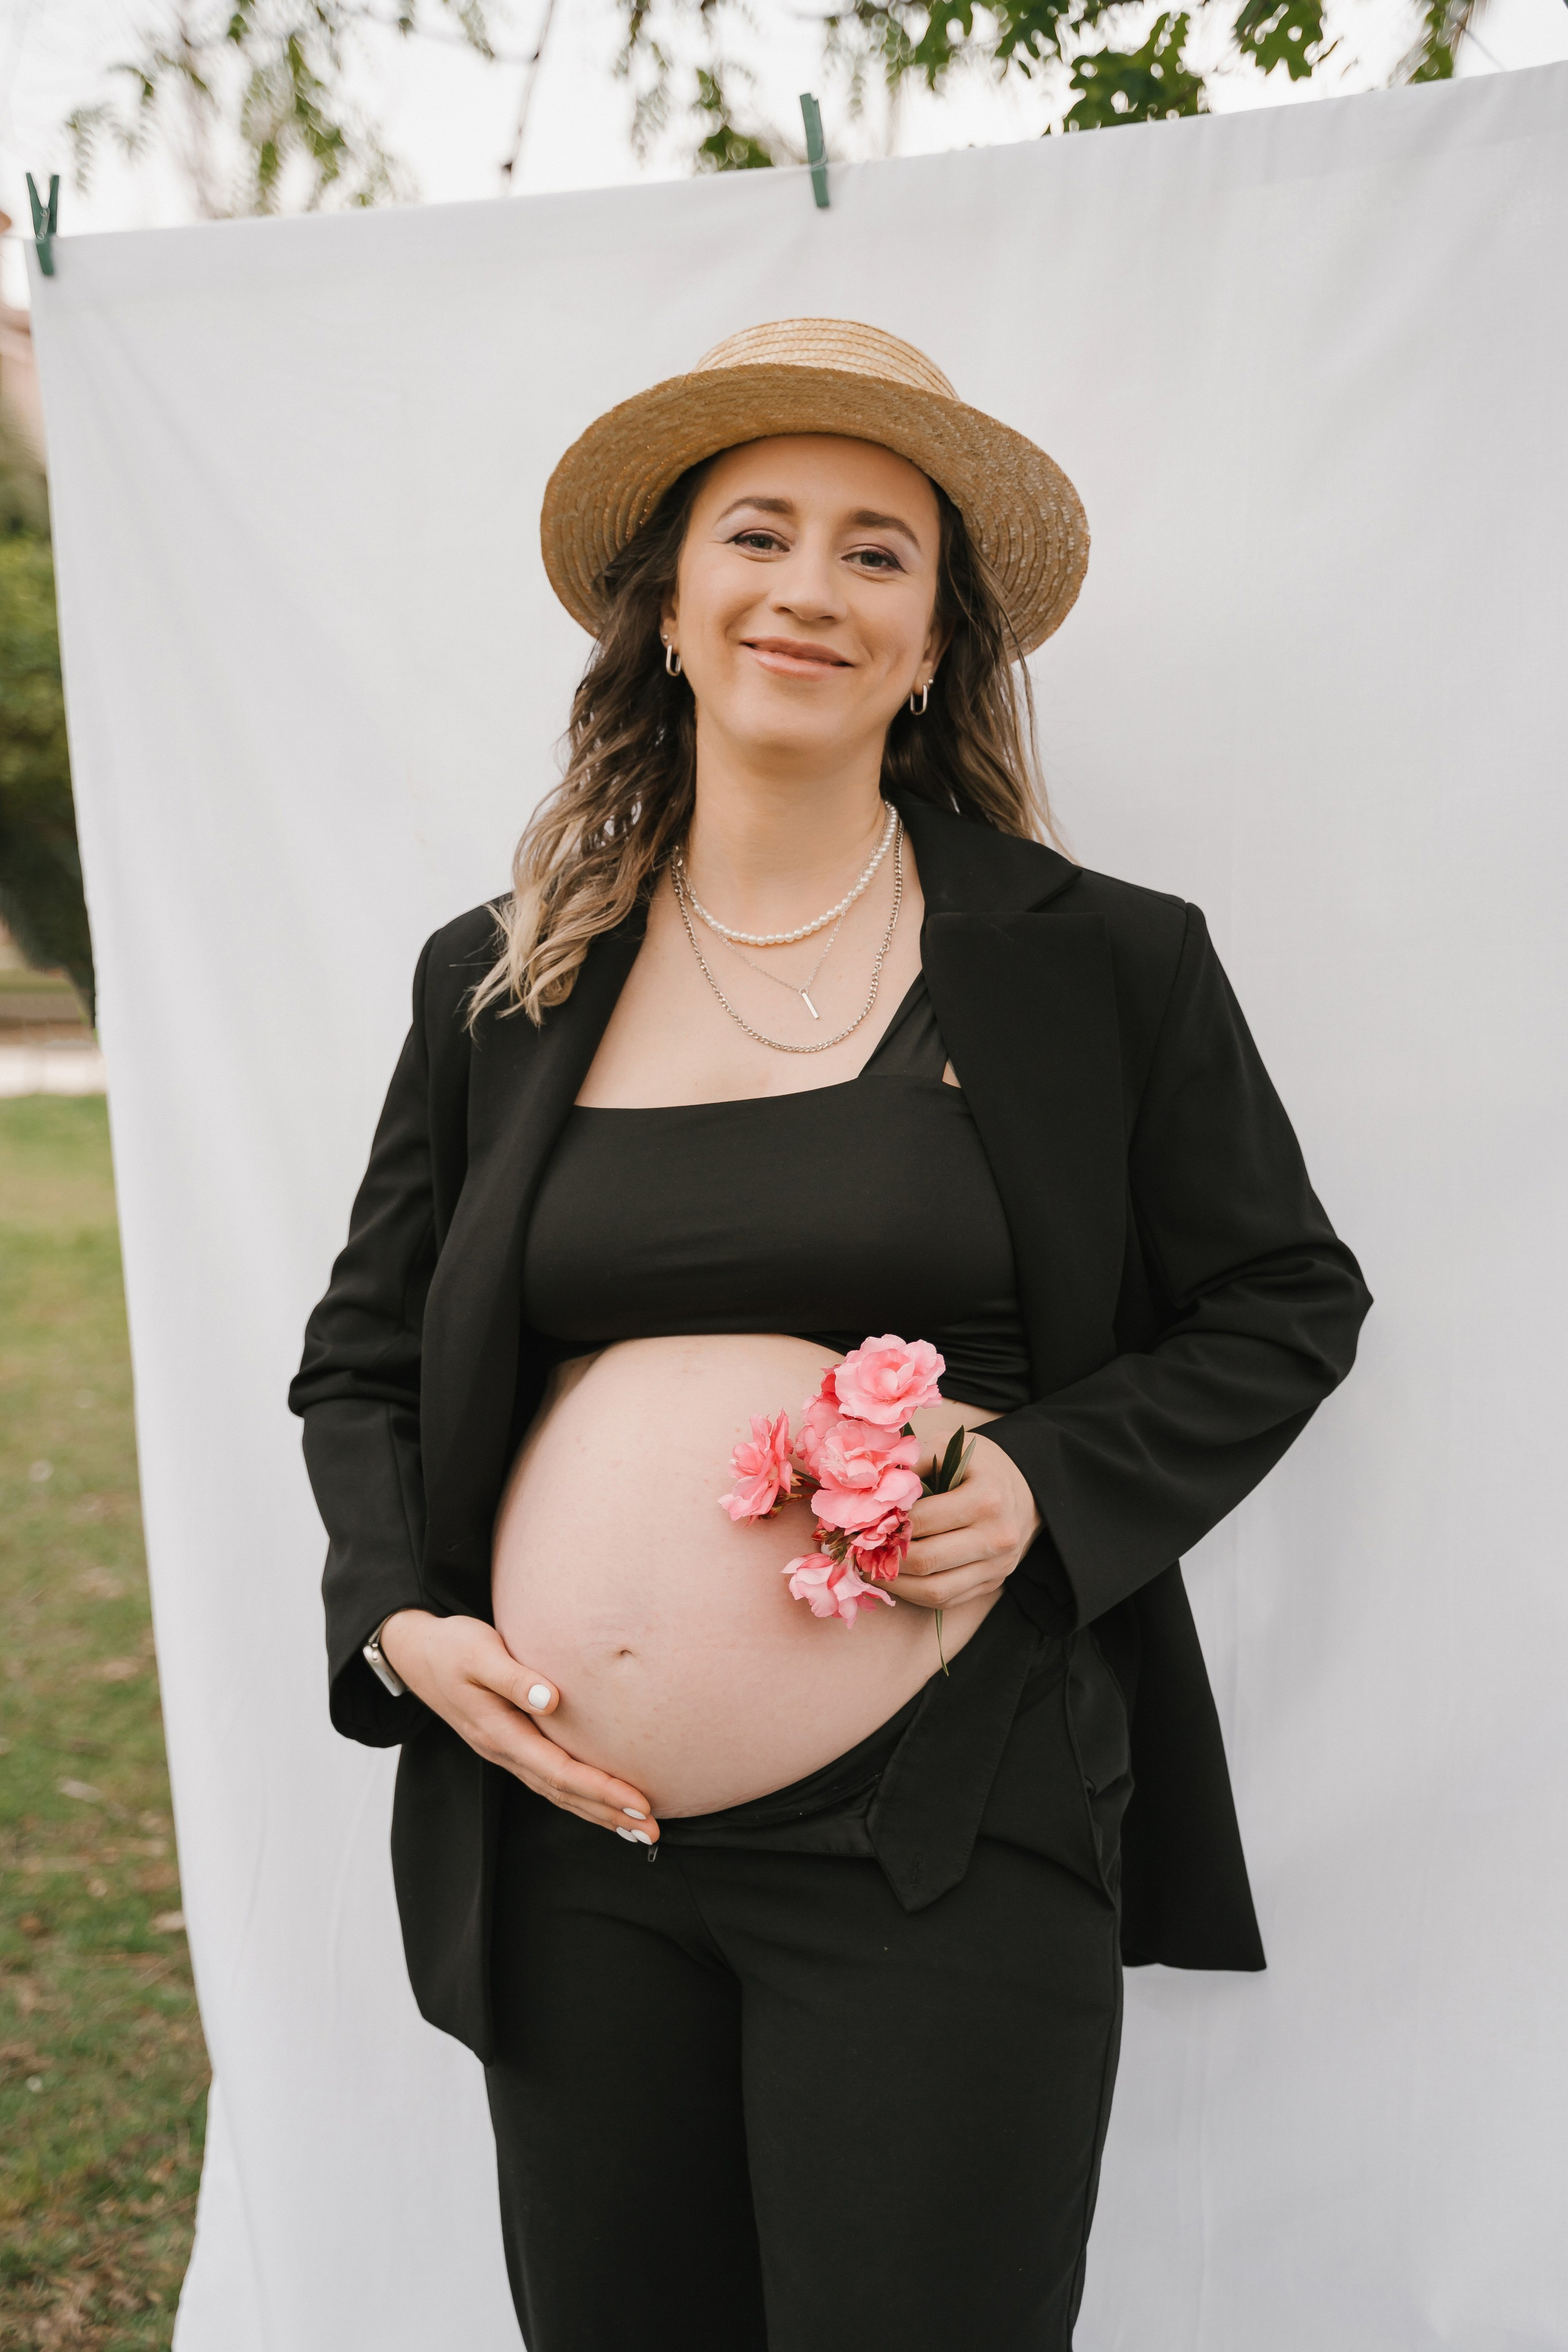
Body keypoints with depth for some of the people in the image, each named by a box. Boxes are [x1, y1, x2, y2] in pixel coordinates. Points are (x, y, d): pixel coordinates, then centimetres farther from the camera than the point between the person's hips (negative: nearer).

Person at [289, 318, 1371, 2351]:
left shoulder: (1104, 963, 0)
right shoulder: (498, 983, 7)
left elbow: (1291, 1303, 6)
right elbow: (360, 1354, 14)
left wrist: (1052, 1479, -10)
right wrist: (399, 1618, -2)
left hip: (946, 1842, -2)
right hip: (567, 1835, 3)